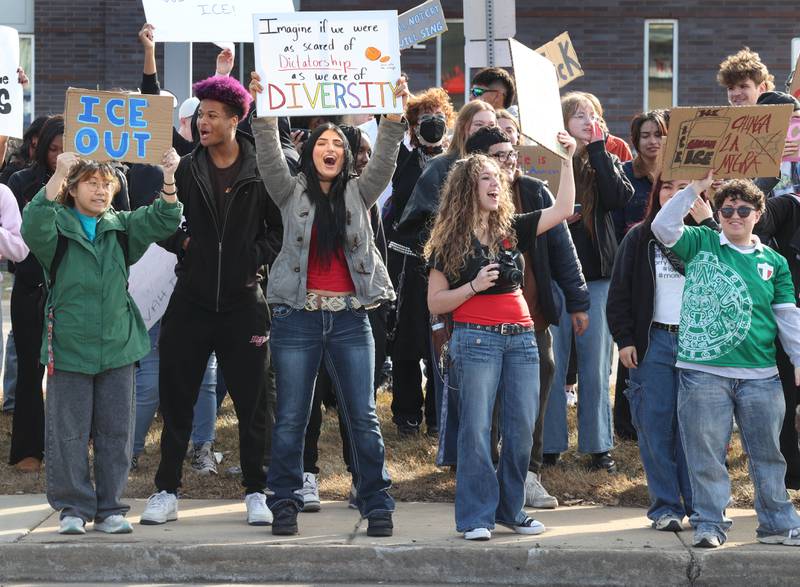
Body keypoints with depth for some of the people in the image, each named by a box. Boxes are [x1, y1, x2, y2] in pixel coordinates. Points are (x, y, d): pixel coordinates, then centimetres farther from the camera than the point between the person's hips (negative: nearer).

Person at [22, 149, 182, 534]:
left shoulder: (121, 227, 9)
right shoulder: (58, 228, -3)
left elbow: (162, 221, -1)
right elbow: (34, 228, -24)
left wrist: (168, 180, -19)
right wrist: (59, 174, -34)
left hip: (118, 346, 3)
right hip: (69, 348, -3)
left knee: (116, 431, 6)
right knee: (70, 433, 1)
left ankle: (109, 508, 15)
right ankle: (73, 507, 12)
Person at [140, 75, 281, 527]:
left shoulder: (262, 172, -2)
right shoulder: (187, 170, 4)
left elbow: (281, 228, 5)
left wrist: (257, 256, -9)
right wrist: (183, 244, -7)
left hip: (243, 301, -2)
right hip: (192, 299, 2)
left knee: (252, 400, 3)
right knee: (177, 397, 5)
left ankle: (257, 492, 13)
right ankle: (167, 491, 12)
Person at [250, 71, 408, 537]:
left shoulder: (359, 194, 10)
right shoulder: (292, 193, 7)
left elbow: (385, 160, -2)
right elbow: (270, 157, -6)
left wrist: (395, 117, -16)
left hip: (350, 318, 1)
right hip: (299, 315, -1)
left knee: (363, 416, 1)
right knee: (291, 418, 2)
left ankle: (377, 505, 5)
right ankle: (285, 504, 9)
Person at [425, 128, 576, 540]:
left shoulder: (512, 230, 11)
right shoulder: (451, 242, 1)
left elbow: (563, 208, 6)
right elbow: (435, 303, 1)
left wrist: (567, 160, 0)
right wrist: (474, 285, -12)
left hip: (520, 338, 4)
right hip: (476, 338, -4)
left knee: (521, 429, 3)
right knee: (476, 430, -6)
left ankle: (511, 510, 14)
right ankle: (476, 517, -1)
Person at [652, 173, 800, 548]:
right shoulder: (701, 243, 7)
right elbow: (663, 226, -8)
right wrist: (694, 189, -11)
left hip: (760, 376, 2)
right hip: (704, 372, -2)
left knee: (767, 453, 8)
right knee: (706, 453, 0)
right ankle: (709, 524, 8)